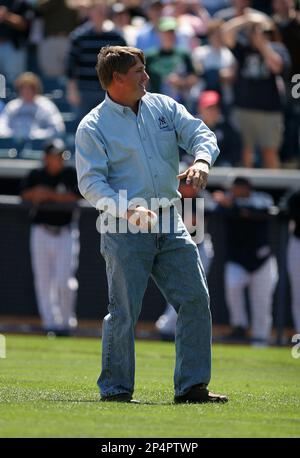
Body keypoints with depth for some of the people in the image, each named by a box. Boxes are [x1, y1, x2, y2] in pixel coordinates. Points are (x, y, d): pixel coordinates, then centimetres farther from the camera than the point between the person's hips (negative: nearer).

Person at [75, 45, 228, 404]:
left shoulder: (164, 107, 12)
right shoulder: (92, 127, -5)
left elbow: (200, 133, 4)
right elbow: (90, 182, -12)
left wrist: (201, 160, -20)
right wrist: (128, 209, -27)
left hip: (170, 225, 5)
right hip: (124, 228, -5)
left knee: (196, 300, 0)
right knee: (124, 312, -4)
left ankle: (191, 385, 5)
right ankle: (115, 388, 9)